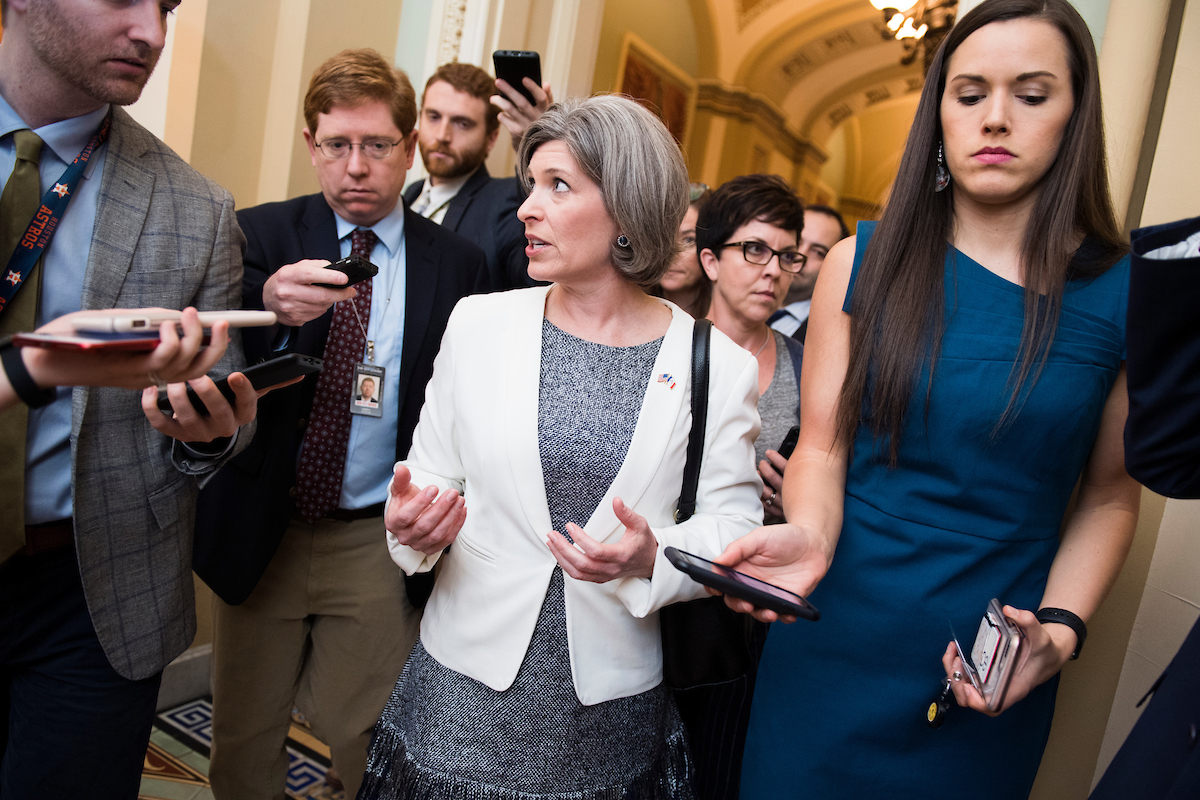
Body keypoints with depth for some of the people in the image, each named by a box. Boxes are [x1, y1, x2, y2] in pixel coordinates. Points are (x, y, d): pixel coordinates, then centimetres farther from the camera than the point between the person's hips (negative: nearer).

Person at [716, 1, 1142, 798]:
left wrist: (1058, 631, -10)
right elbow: (822, 445, -4)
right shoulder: (864, 264, -4)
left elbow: (1109, 497, 3)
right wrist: (810, 534, -23)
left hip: (988, 669, 0)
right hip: (834, 635, 1)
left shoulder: (1129, 298, -4)